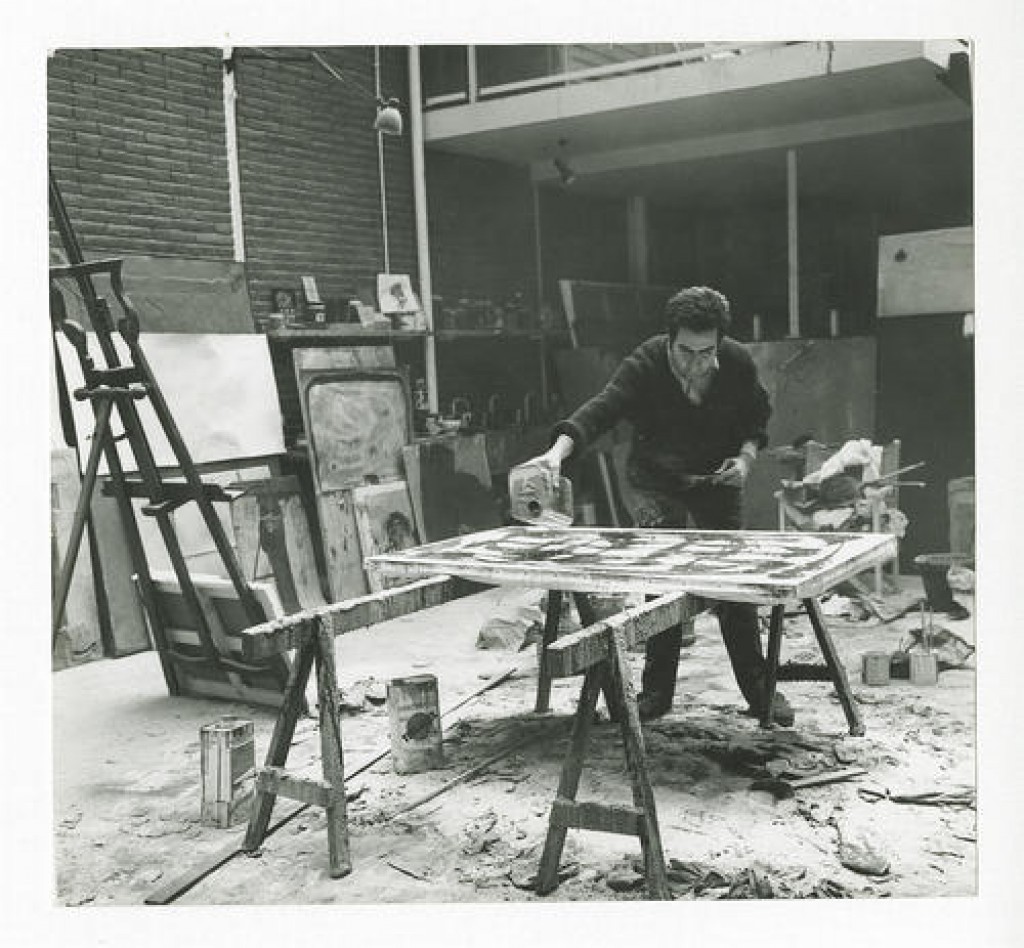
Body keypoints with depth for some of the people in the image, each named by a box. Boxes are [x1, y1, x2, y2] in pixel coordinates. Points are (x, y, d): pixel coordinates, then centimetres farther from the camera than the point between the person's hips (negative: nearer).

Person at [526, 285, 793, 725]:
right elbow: (600, 408, -39)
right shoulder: (644, 365, -25)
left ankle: (759, 689, 16)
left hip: (717, 479, 2)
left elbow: (757, 416, 3)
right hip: (656, 482, -2)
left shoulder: (737, 363, -16)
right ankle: (657, 689, 11)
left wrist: (746, 455, -16)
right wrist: (558, 451, -55)